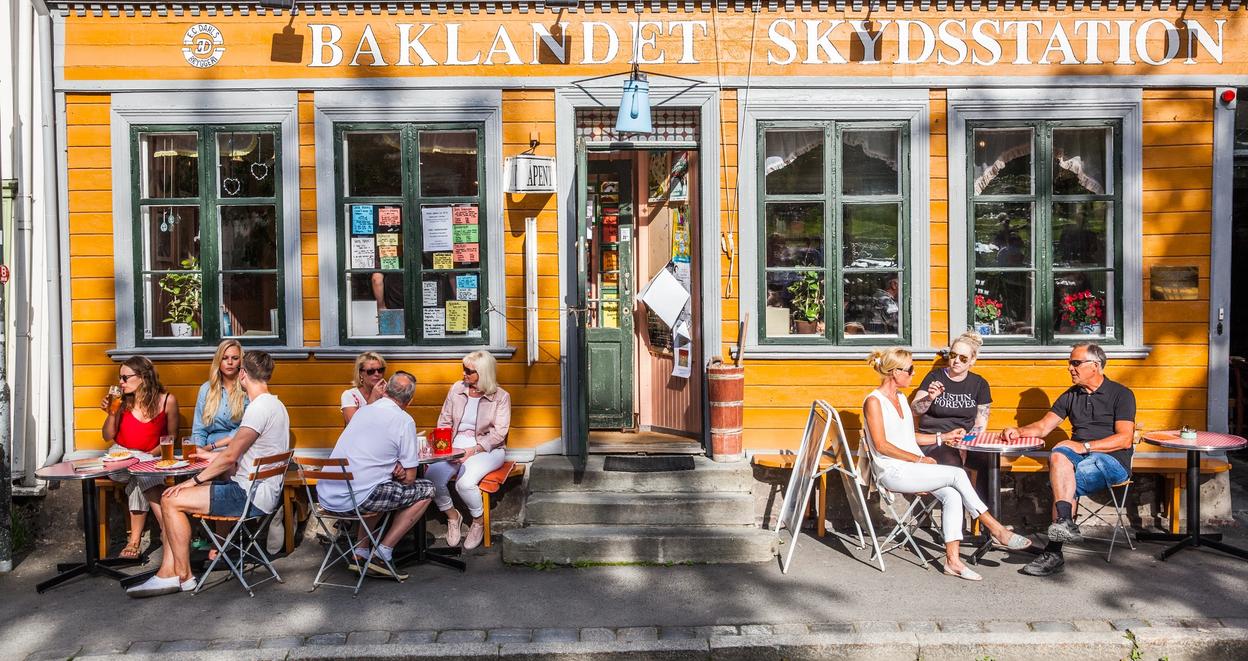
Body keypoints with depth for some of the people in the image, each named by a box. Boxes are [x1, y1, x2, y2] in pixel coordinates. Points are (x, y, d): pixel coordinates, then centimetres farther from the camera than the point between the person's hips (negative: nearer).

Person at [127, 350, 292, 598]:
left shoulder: (260, 407, -19)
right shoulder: (274, 405, 14)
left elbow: (230, 456, -19)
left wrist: (194, 480, -10)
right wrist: (210, 455, 27)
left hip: (249, 497, -10)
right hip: (254, 491, 10)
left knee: (171, 501, -6)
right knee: (172, 498, 10)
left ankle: (183, 575, 6)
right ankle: (168, 573, 7)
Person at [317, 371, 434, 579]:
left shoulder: (362, 411, 15)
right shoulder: (404, 421, -5)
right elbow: (409, 478, -2)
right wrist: (399, 469, 18)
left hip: (325, 495, 8)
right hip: (355, 498, -7)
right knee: (426, 490, 8)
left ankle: (361, 553, 26)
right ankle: (382, 554, 6)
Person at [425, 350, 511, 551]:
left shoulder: (501, 397, -3)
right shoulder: (457, 389, 9)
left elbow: (499, 432, -9)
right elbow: (444, 421, 11)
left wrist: (474, 450, -21)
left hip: (486, 449, -4)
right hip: (456, 446, 4)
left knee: (465, 483, -32)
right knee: (431, 476, -24)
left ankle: (478, 522, 0)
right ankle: (452, 516, 5)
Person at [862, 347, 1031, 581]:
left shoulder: (901, 398, 18)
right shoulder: (873, 401, -9)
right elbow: (881, 445, -14)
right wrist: (919, 459, -14)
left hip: (912, 466, 8)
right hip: (892, 472, -8)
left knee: (952, 495, -17)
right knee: (957, 474, -17)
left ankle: (952, 559, -17)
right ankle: (996, 530, -6)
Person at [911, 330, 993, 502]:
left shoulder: (979, 384, 9)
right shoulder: (935, 377, 4)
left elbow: (981, 424, 7)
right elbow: (914, 410, -1)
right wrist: (930, 398, -20)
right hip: (933, 441, -3)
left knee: (991, 458, -28)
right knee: (954, 465, -34)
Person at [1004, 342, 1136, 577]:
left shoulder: (1121, 394, 3)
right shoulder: (1071, 395, 20)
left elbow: (1125, 439, -8)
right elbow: (1042, 427, 16)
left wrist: (1084, 446, -17)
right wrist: (1019, 431, -4)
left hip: (1111, 460, -4)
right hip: (1079, 457, 4)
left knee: (1064, 482, -32)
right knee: (1058, 456, -33)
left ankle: (1054, 551, -28)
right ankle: (1065, 522, -43)